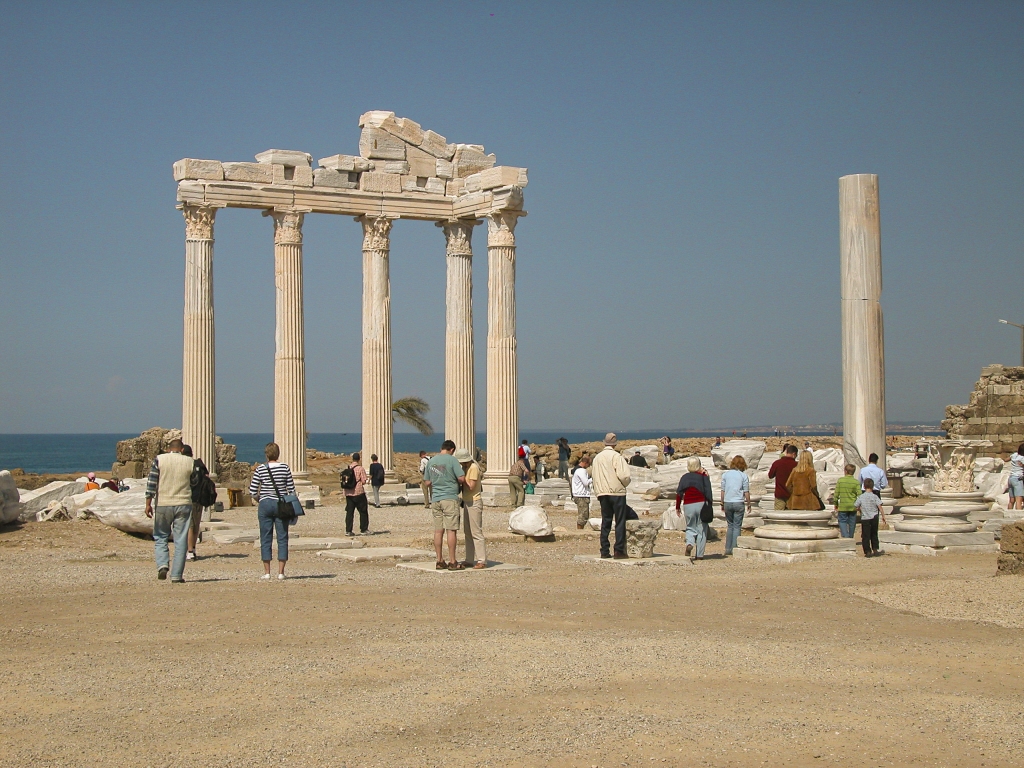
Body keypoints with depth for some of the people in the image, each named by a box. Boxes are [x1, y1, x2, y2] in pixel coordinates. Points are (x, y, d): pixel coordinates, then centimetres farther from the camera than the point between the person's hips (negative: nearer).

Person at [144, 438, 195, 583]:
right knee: (180, 541, 3)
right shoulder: (189, 462, 3)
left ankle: (162, 565, -9)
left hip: (163, 505, 0)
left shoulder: (159, 459, -1)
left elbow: (151, 482, -5)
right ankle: (176, 575, 2)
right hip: (183, 505, 0)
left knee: (160, 538, 13)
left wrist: (148, 503, -2)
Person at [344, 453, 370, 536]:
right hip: (358, 492, -5)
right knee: (363, 512, 7)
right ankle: (363, 530, 8)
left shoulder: (347, 468, 6)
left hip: (348, 493, 5)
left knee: (349, 512, 8)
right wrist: (367, 479, 11)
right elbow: (364, 481, -12)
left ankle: (348, 531, 5)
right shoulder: (360, 469, -9)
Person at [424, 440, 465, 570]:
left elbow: (428, 482, 15)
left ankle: (440, 561, 10)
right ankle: (453, 562, -2)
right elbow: (461, 478, -11)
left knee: (438, 531, 7)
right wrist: (457, 482, 9)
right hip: (450, 498, -6)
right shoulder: (451, 460, -7)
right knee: (451, 530, -3)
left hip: (435, 499, 6)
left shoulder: (431, 461, 10)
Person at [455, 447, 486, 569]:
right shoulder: (465, 468, 13)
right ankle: (470, 560, 15)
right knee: (468, 533, 11)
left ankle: (482, 561, -8)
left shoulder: (473, 468, -15)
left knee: (476, 532, -10)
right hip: (467, 502, 10)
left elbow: (471, 487, -21)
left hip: (474, 503, -10)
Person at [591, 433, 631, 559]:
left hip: (602, 493, 6)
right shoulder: (616, 456, -9)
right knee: (620, 522, -2)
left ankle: (604, 551, 7)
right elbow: (624, 475, -17)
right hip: (617, 493, -6)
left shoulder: (597, 457, 12)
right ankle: (619, 551, -6)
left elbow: (593, 474, 14)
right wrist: (625, 484, 4)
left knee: (605, 522, 10)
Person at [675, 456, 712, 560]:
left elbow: (679, 493, 4)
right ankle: (700, 554, 4)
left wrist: (677, 507, 12)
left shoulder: (684, 477, 4)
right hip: (701, 504, -1)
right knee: (701, 530, 6)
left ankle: (689, 543, -16)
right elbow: (708, 492, -5)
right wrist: (710, 503, 3)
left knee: (690, 527, 14)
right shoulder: (703, 476, 0)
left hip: (688, 505, 1)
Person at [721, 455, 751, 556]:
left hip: (727, 503, 2)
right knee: (737, 526, 4)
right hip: (739, 503, -2)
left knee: (730, 526, 13)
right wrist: (748, 504, 10)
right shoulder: (743, 475, -3)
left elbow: (723, 490, 5)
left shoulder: (725, 474, 3)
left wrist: (722, 503, 14)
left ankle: (728, 549, 10)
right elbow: (746, 492, -1)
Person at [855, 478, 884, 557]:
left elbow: (857, 507, 0)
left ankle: (868, 552, 0)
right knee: (874, 535, 17)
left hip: (864, 519, -1)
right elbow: (880, 506, -8)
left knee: (865, 536, 3)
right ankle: (875, 550, 18)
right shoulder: (875, 496, -5)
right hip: (874, 518, 1)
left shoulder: (861, 497, -5)